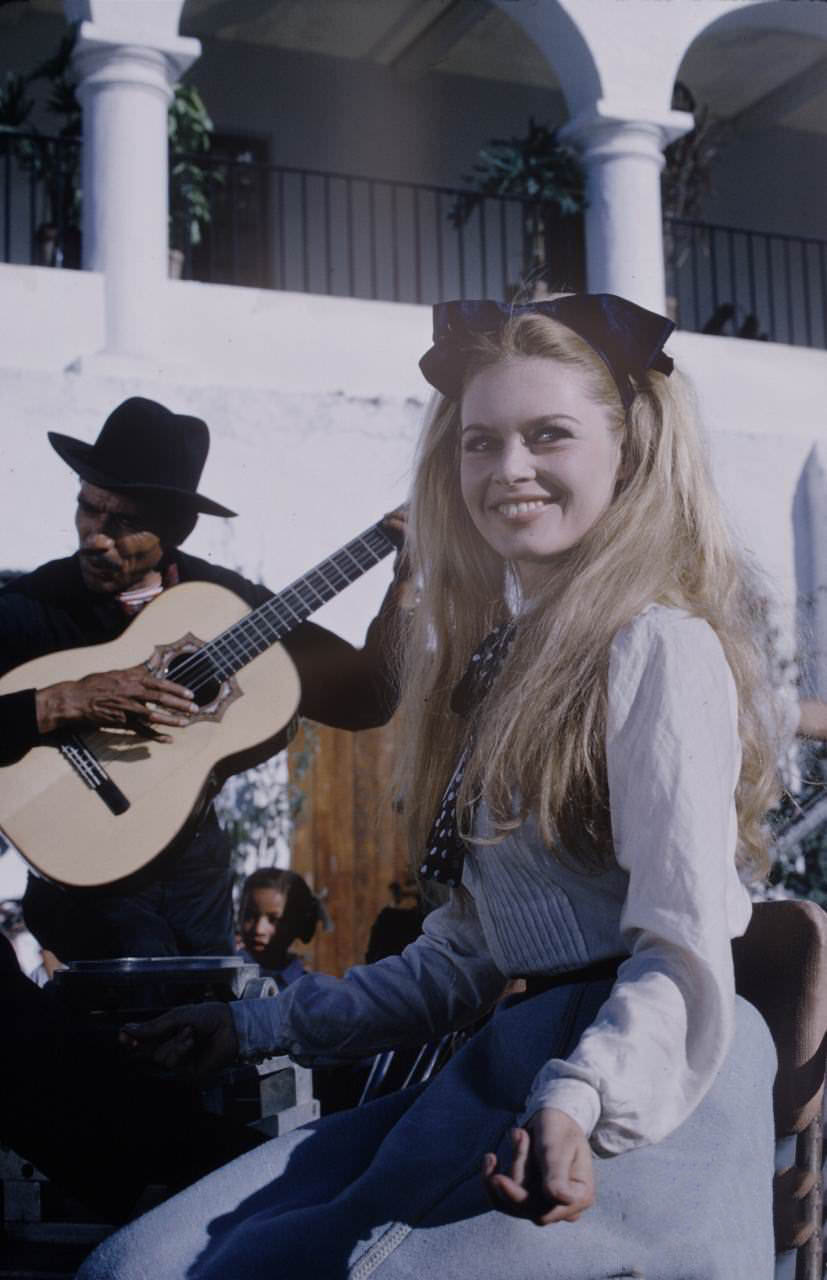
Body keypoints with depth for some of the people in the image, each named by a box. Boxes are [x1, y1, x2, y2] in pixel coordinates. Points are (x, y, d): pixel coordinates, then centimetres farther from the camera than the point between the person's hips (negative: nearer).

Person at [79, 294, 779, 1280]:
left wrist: (580, 1103, -32)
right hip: (506, 1077, 8)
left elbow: (685, 944, -14)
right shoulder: (498, 659, 19)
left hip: (639, 1093, -8)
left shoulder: (657, 649, -7)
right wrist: (260, 1027, 22)